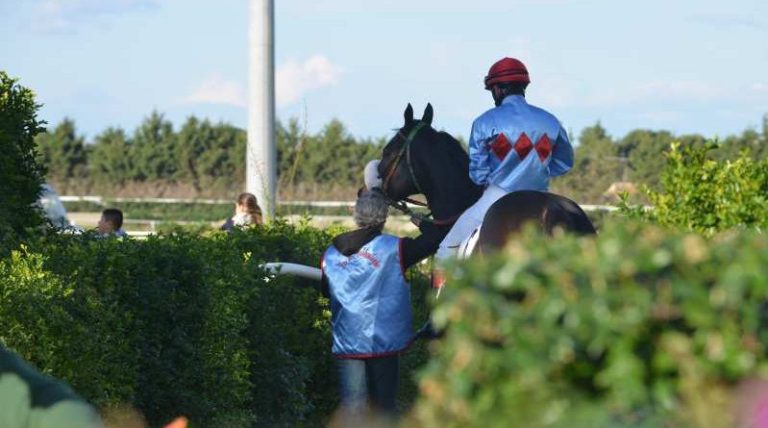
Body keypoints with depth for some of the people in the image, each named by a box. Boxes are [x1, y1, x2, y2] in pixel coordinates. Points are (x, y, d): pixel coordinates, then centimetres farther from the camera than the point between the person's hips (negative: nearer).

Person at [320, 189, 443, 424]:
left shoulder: (330, 255, 3)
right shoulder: (394, 248, -9)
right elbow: (433, 239, -5)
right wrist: (421, 220, 14)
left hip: (345, 343, 2)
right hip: (383, 341, -2)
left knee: (352, 407, 0)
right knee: (384, 406, 11)